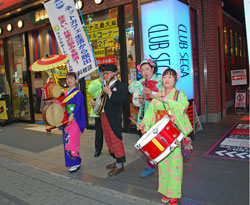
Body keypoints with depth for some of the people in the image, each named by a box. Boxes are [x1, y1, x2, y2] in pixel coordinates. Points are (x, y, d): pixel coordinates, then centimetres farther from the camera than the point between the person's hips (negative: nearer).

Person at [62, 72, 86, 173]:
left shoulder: (78, 93, -7)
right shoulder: (66, 93, 15)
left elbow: (78, 105, -17)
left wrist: (72, 115, -29)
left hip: (75, 119, -7)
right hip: (66, 119, 8)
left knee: (72, 140, -11)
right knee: (67, 141, 10)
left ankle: (76, 163, 0)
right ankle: (70, 163, 21)